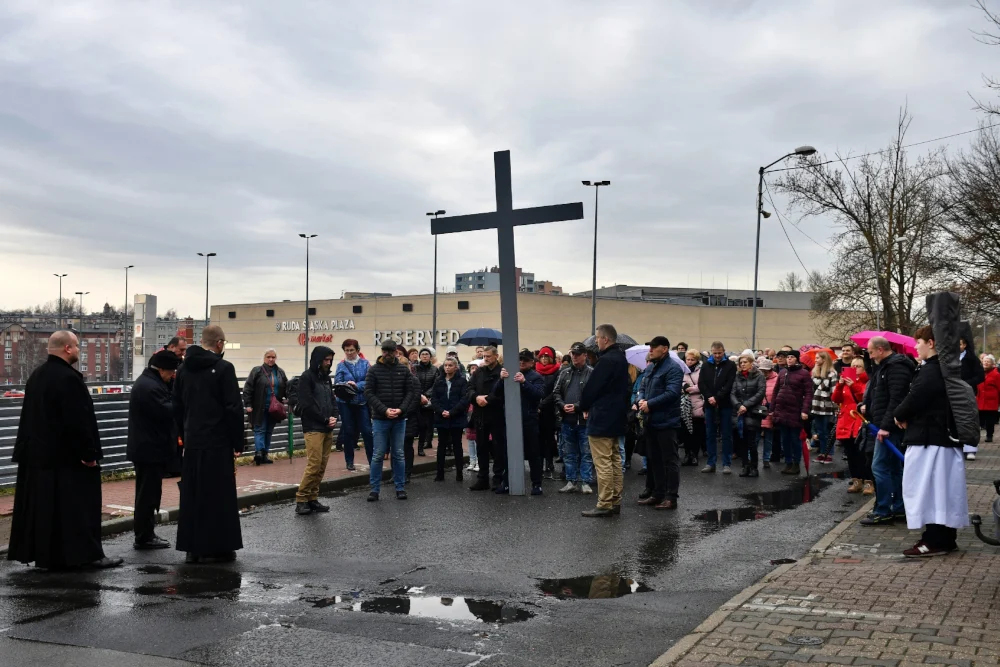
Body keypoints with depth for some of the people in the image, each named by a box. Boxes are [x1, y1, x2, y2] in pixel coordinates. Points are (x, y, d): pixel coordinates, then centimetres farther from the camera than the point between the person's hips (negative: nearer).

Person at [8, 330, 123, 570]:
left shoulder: (36, 376, 12)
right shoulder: (68, 379, -19)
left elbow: (29, 416, 18)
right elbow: (79, 422, -22)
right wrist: (88, 453, -17)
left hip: (36, 454, 9)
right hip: (65, 457, -9)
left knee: (42, 506, 12)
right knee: (78, 507, -3)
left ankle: (43, 554, 18)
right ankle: (88, 554, 0)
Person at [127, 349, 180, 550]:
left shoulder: (148, 382, 15)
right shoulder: (150, 387, -20)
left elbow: (165, 406, 16)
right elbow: (167, 412, -26)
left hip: (146, 448, 11)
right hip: (151, 450, -11)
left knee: (147, 493, 16)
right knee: (148, 494, -4)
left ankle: (145, 535, 23)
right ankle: (144, 537, 2)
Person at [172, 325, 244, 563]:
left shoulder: (183, 369, 9)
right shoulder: (223, 368, -11)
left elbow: (177, 407, 13)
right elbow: (234, 409, -13)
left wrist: (184, 435, 18)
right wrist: (238, 442, -6)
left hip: (192, 442, 6)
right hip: (217, 442, -6)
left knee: (191, 494, 10)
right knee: (218, 495, 1)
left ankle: (192, 547, 14)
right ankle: (217, 547, 5)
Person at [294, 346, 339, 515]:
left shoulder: (326, 378, 16)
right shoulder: (307, 377, -7)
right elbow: (307, 405, -14)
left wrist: (335, 417, -1)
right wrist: (325, 419, -10)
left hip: (328, 429, 7)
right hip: (313, 428, -7)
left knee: (322, 466, 6)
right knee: (314, 464, -12)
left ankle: (313, 498, 12)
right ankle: (301, 500, -5)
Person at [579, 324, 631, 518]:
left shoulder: (606, 360, -19)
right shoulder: (621, 358, 11)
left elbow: (592, 387, -18)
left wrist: (585, 406, 1)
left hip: (601, 420, -10)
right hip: (617, 418, 10)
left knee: (603, 464, -5)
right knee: (615, 461, 13)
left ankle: (604, 505, -2)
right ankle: (615, 502, 18)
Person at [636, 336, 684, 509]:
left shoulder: (673, 369, -13)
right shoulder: (650, 368, 16)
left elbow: (672, 393, -23)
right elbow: (643, 388, 19)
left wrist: (649, 404, -19)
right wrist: (641, 400, -4)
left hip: (666, 421, -9)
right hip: (651, 420, 9)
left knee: (669, 460, -3)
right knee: (653, 459, 15)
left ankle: (671, 497, 0)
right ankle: (657, 493, 24)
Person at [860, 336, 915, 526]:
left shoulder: (896, 367, -16)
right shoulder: (886, 366, 17)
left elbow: (896, 399, -23)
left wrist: (886, 425, -25)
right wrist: (868, 407, 11)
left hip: (890, 427, -11)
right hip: (886, 425, 11)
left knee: (880, 466, -9)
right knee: (894, 467, 14)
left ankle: (883, 512, -6)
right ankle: (899, 508, 20)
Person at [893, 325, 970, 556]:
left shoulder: (931, 371, -17)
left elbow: (914, 399, -20)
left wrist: (899, 415, 0)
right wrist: (907, 416, 6)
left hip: (929, 438, -10)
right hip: (945, 435, 10)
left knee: (927, 487, -5)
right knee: (942, 488, 14)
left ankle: (935, 540, -1)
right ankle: (945, 538, 21)